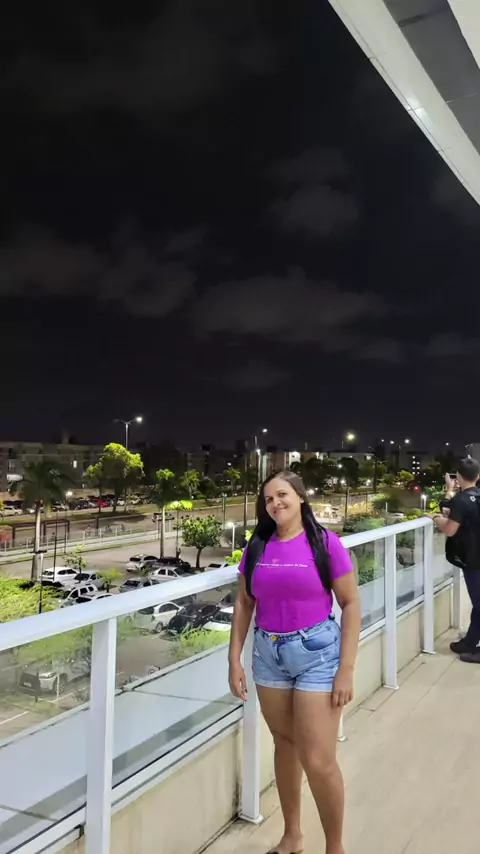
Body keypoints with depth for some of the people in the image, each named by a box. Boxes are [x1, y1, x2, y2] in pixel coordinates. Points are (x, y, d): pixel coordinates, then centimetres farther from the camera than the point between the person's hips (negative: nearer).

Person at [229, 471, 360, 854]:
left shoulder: (325, 542, -11)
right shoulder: (258, 547, 1)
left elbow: (351, 603, -9)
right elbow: (244, 604, 7)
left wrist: (346, 669, -12)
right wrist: (235, 660, 4)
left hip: (317, 652, -4)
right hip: (268, 653, 4)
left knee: (319, 761, -3)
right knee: (285, 744, 18)